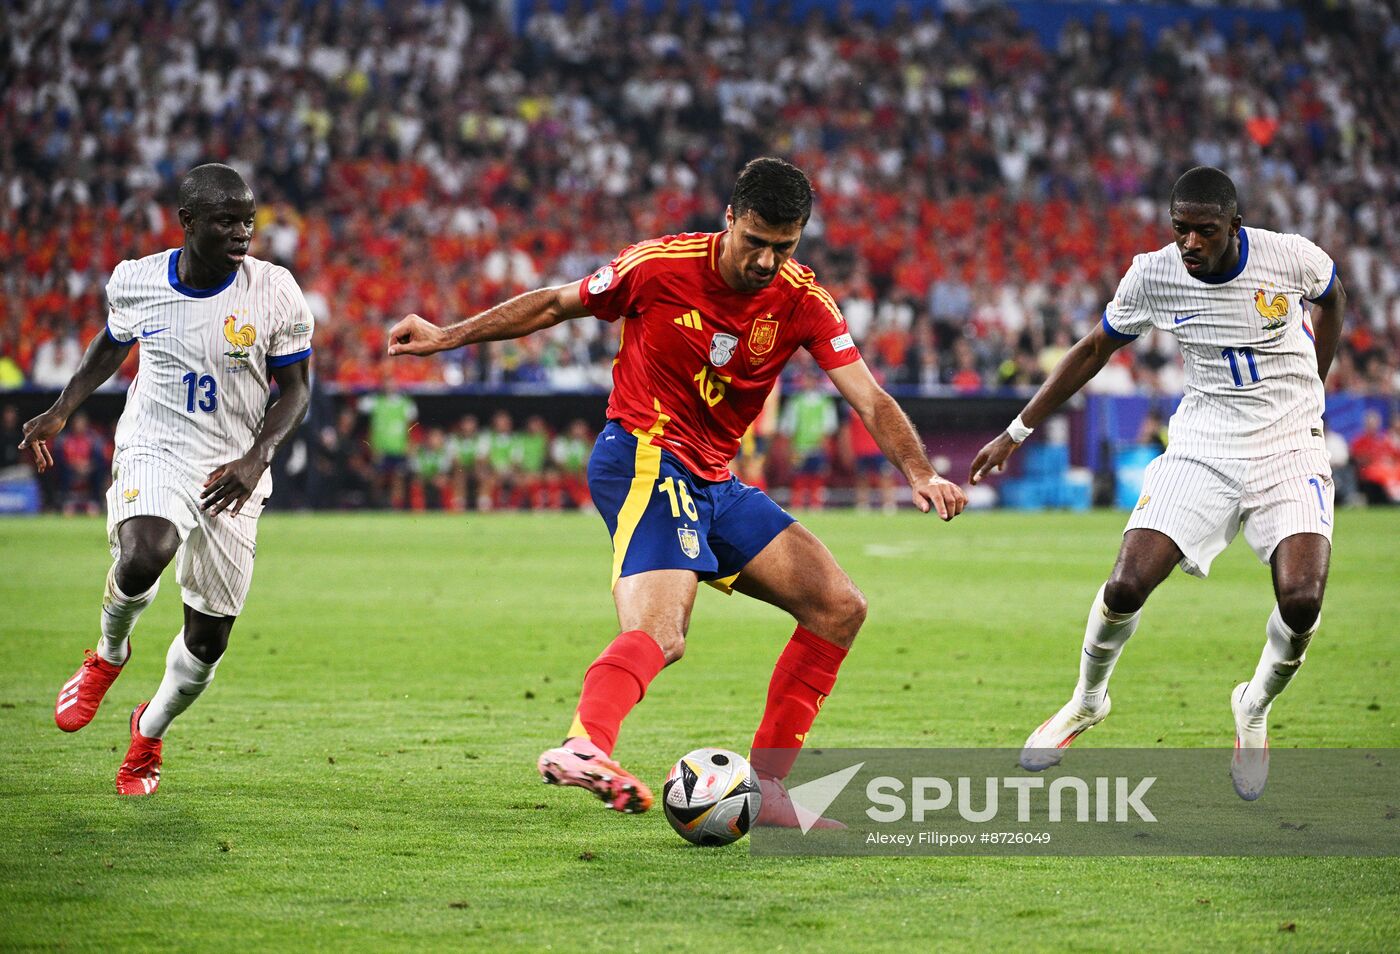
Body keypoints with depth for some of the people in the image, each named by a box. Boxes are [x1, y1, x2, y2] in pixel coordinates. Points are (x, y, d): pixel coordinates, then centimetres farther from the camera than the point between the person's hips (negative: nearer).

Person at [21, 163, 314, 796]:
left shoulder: (275, 293, -9)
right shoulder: (136, 281, -5)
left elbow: (296, 388, 0)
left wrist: (256, 459, -16)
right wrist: (60, 412, 9)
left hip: (231, 476, 1)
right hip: (153, 452, -1)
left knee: (208, 638, 4)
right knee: (144, 555, -34)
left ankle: (149, 732, 36)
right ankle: (110, 654, 1)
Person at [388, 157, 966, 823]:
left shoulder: (802, 303, 0)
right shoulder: (661, 266, -10)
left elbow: (870, 400, -6)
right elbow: (556, 304, 5)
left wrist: (919, 474, -24)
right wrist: (447, 337, 7)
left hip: (714, 482, 7)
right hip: (644, 461, -7)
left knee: (838, 606, 2)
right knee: (658, 633, -32)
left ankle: (765, 788, 3)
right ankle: (584, 746, -58)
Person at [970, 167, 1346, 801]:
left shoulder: (1291, 257, -14)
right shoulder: (1153, 276, -10)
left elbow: (1331, 297, 12)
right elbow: (1094, 350, 7)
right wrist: (1017, 433, 8)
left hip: (1289, 445, -1)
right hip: (1202, 445, 1)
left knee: (1301, 600, -22)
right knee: (1126, 587, -13)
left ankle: (1255, 711, 10)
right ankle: (1088, 700, 19)